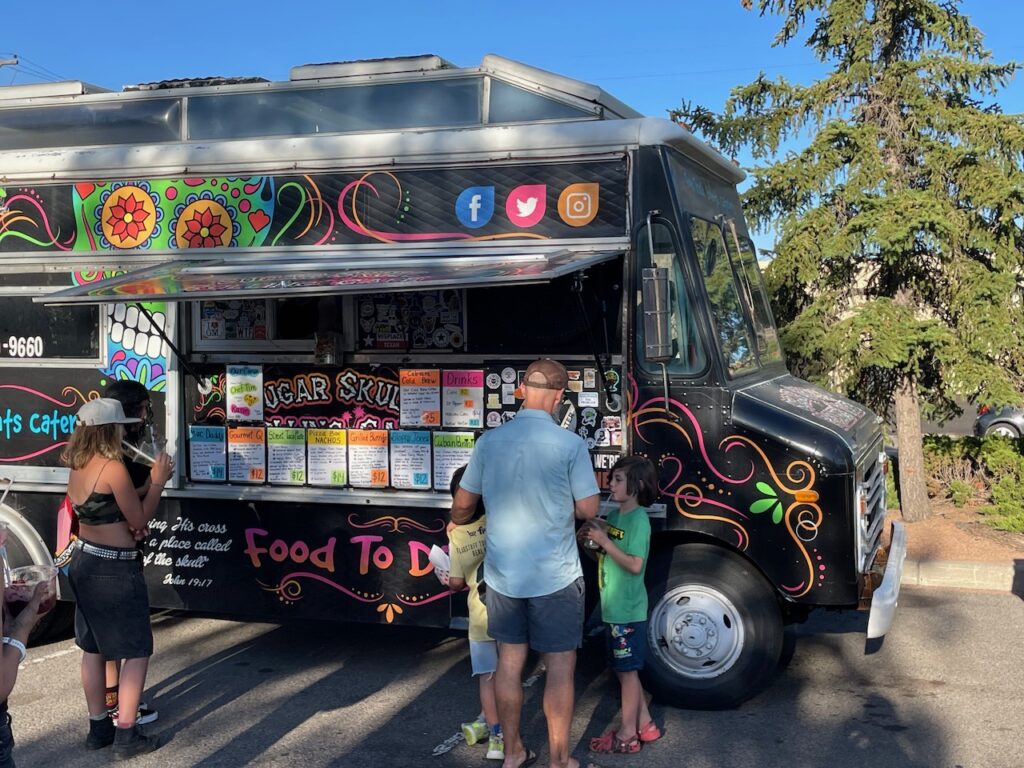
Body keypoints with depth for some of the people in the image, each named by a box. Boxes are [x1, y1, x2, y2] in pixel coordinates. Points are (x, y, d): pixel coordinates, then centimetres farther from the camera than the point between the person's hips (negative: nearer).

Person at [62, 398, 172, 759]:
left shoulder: (77, 467, 5)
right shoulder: (114, 468, -20)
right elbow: (139, 520, -13)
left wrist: (148, 481, 9)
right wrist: (158, 481, -4)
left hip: (83, 563, 9)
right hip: (114, 569, -9)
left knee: (92, 649, 17)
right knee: (137, 651, 3)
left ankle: (99, 728, 27)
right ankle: (126, 735, 4)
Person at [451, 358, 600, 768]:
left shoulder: (489, 441, -2)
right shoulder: (570, 444, -14)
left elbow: (462, 504, 8)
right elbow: (588, 509, -8)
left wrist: (456, 523, 31)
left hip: (503, 575, 4)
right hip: (555, 577, -4)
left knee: (509, 662, 15)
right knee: (559, 667, 8)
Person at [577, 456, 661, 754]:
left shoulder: (639, 520, -17)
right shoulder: (614, 516, 8)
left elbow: (635, 565, -24)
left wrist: (604, 540, -22)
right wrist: (587, 540, 0)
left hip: (628, 610, -9)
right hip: (614, 608, 9)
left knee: (627, 670, 2)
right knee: (624, 669, 17)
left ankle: (627, 735, 12)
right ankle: (644, 724, 29)